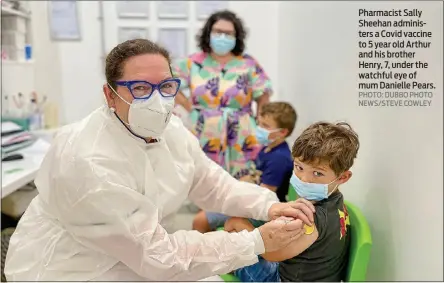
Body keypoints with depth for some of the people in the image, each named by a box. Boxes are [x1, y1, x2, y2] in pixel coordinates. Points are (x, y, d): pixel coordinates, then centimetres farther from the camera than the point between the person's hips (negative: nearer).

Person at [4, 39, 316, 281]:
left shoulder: (171, 130, -8)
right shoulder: (90, 162, -32)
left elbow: (213, 183, 2)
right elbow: (157, 255, -28)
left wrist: (268, 206, -15)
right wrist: (257, 242, -26)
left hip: (137, 258, 7)